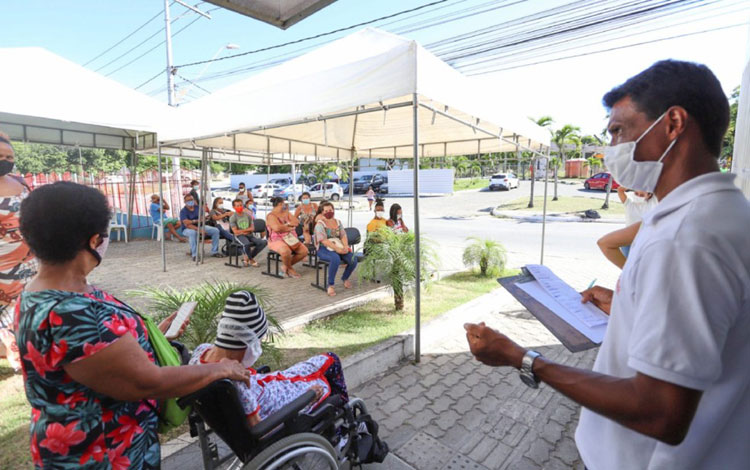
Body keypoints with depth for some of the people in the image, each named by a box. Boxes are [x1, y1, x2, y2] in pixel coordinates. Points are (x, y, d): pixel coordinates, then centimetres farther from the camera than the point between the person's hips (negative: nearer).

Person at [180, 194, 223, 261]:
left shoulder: (198, 207, 1)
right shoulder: (183, 211, -14)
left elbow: (203, 219, -7)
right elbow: (187, 225, -26)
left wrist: (192, 221, -24)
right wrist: (199, 230, -35)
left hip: (199, 227, 5)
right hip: (187, 229, -5)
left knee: (215, 230, -11)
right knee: (193, 232, -41)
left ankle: (214, 252, -3)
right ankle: (194, 255, -33)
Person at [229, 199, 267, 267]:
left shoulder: (248, 215, 9)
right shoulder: (233, 217, -3)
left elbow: (252, 228, 7)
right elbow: (235, 231, -9)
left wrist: (243, 230, -8)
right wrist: (247, 230, -5)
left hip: (249, 235, 5)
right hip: (239, 236, -5)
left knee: (264, 242, -19)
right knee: (247, 244, -39)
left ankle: (247, 257, -4)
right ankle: (251, 260, -8)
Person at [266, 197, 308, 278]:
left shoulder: (286, 213, 16)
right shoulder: (271, 216, -7)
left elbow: (297, 222, 5)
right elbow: (277, 228, -24)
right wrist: (289, 227, -10)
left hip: (290, 239, 7)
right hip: (277, 240, -7)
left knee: (304, 251, -13)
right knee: (286, 251, -38)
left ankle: (285, 266, 5)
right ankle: (290, 268, -4)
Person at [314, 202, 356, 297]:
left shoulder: (338, 222, 16)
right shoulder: (320, 224, -3)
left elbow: (343, 235, 7)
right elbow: (323, 240, -15)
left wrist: (346, 247, -13)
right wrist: (336, 249, -24)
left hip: (339, 247, 6)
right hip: (324, 249, -5)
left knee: (353, 260, -18)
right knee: (336, 259, -38)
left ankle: (345, 278, 12)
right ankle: (330, 285, -21)